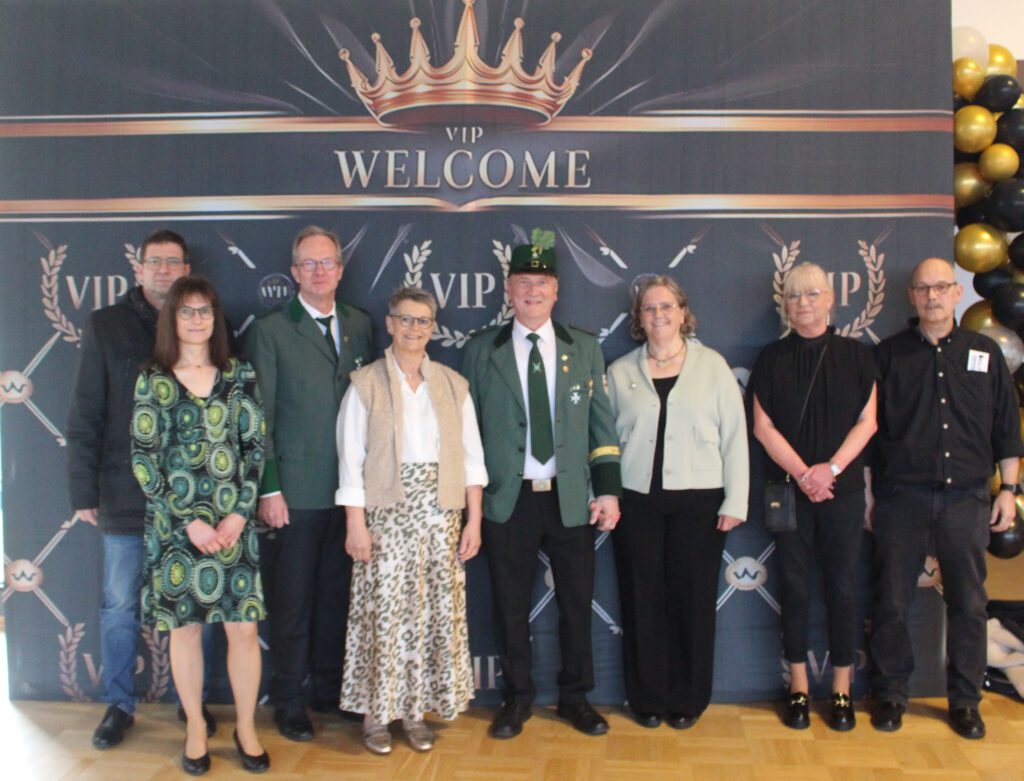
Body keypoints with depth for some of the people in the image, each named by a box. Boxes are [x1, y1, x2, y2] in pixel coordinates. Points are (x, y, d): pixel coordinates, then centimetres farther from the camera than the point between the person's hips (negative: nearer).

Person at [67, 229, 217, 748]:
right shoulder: (106, 327, 2)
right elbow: (85, 415, 0)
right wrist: (84, 490, -3)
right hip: (125, 492, 0)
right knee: (120, 605, 9)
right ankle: (119, 705, 25)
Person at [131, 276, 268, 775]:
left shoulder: (239, 376, 4)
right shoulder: (152, 381, 1)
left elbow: (255, 446, 2)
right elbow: (143, 459, -3)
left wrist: (239, 514, -8)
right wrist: (189, 521, -10)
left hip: (233, 522, 1)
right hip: (175, 525, 0)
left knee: (244, 628, 2)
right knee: (184, 628, 9)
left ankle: (246, 728, 21)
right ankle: (195, 728, 27)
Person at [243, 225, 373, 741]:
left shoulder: (359, 326, 10)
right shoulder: (270, 330, -2)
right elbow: (259, 419, -4)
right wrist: (268, 489, -9)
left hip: (350, 489, 4)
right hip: (295, 492, -4)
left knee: (336, 596, 14)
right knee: (291, 601, 7)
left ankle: (329, 688, 30)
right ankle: (288, 701, 22)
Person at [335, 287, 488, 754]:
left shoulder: (453, 385, 9)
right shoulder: (366, 383, 1)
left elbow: (471, 456, 8)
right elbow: (351, 457, -3)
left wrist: (474, 520, 2)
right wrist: (355, 523, -9)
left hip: (440, 513, 3)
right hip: (386, 513, -3)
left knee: (437, 612, 3)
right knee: (384, 611, -2)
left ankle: (415, 709, 17)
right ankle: (376, 712, 14)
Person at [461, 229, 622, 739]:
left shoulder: (585, 348, 8)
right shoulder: (481, 351, 4)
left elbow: (602, 424, 6)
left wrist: (608, 490, -1)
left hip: (571, 500, 1)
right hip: (507, 501, -1)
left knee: (577, 602, 8)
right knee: (511, 606, 7)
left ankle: (575, 697, 26)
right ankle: (517, 698, 25)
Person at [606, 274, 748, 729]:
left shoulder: (713, 366, 4)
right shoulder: (620, 372, 7)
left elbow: (734, 436, 2)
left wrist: (734, 501, -2)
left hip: (698, 501, -1)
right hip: (637, 500, 1)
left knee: (693, 599, 5)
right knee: (642, 600, 5)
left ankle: (688, 699, 21)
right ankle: (647, 697, 20)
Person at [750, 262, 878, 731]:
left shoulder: (856, 356, 5)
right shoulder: (772, 359, 5)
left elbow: (867, 422, 1)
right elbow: (763, 426, -1)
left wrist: (831, 468, -12)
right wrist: (803, 473, -11)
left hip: (843, 488, 0)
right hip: (789, 489, 0)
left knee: (842, 587, 3)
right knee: (795, 587, 4)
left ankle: (841, 691, 15)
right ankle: (798, 689, 15)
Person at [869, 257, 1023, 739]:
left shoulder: (984, 354, 9)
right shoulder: (890, 354, 4)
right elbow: (870, 426, 5)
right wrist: (873, 493, 2)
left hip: (966, 499, 1)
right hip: (902, 497, -1)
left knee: (968, 605, 6)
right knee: (891, 602, 4)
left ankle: (965, 701, 20)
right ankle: (890, 694, 18)